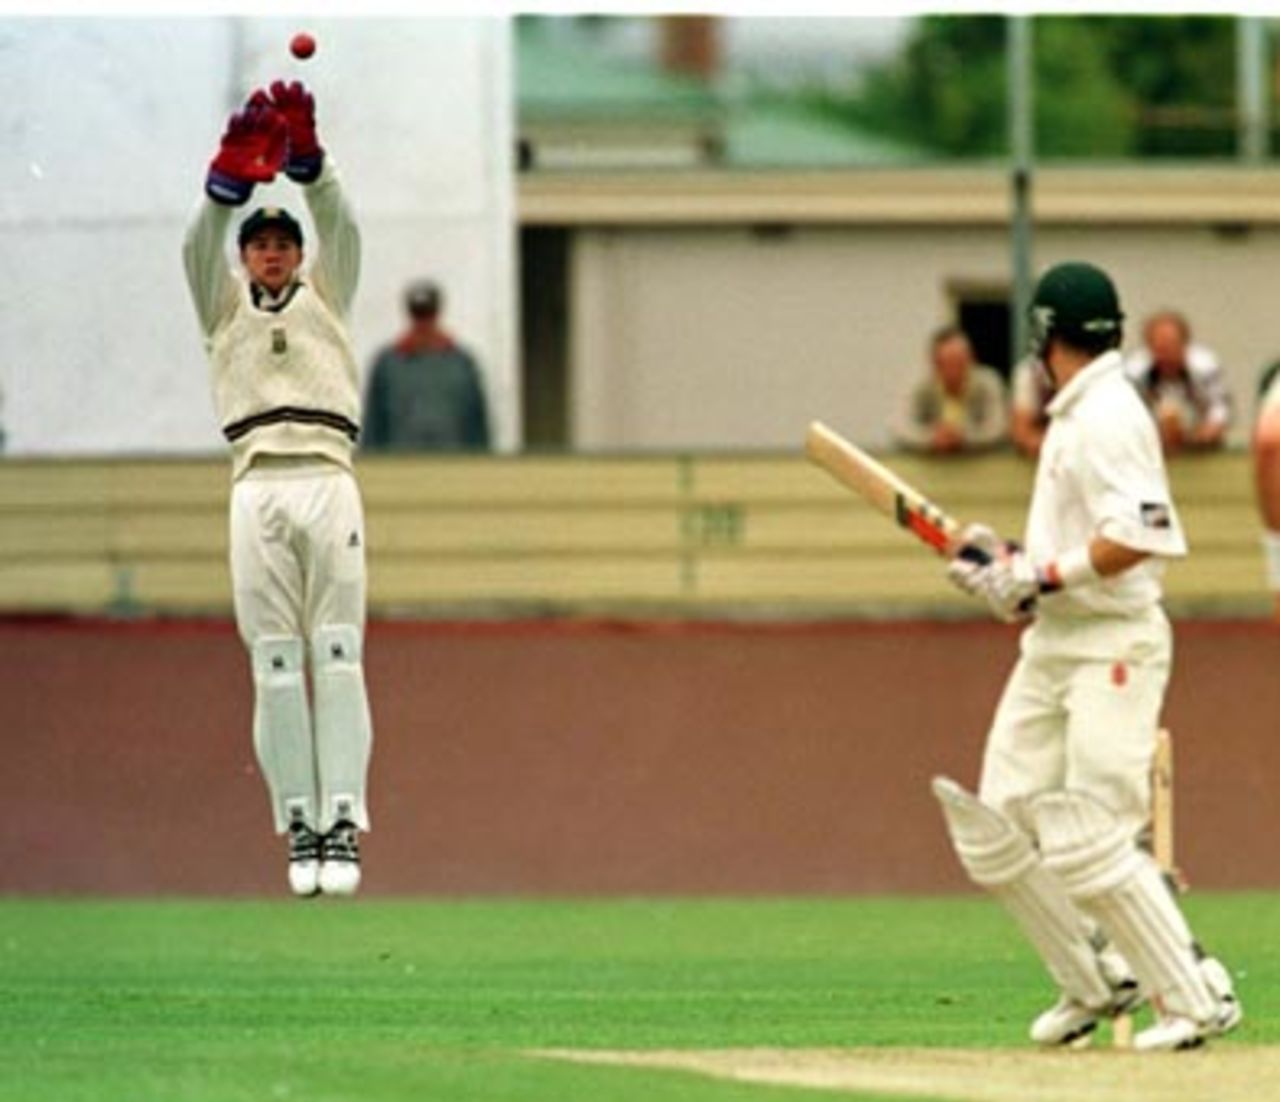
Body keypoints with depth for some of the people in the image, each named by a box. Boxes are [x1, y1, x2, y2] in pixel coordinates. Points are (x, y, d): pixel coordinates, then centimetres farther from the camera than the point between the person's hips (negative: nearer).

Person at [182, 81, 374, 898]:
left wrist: (305, 154, -11)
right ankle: (300, 830, -3)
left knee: (338, 657, -8)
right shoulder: (226, 308, 22)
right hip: (258, 487, 1)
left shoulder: (325, 299, 22)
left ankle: (343, 827, -13)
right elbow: (202, 242, 3)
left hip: (330, 483, -1)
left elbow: (339, 226, 6)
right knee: (276, 667, -4)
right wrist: (235, 173, -15)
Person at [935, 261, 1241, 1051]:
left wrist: (1045, 576, -21)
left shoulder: (1106, 417, -15)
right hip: (1052, 647, 10)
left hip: (1112, 647, -10)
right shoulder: (1076, 416, 16)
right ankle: (1098, 982, 19)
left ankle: (1198, 996, -5)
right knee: (996, 833, 7)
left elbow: (1138, 536, -26)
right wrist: (1010, 563, 12)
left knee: (1088, 847, -13)